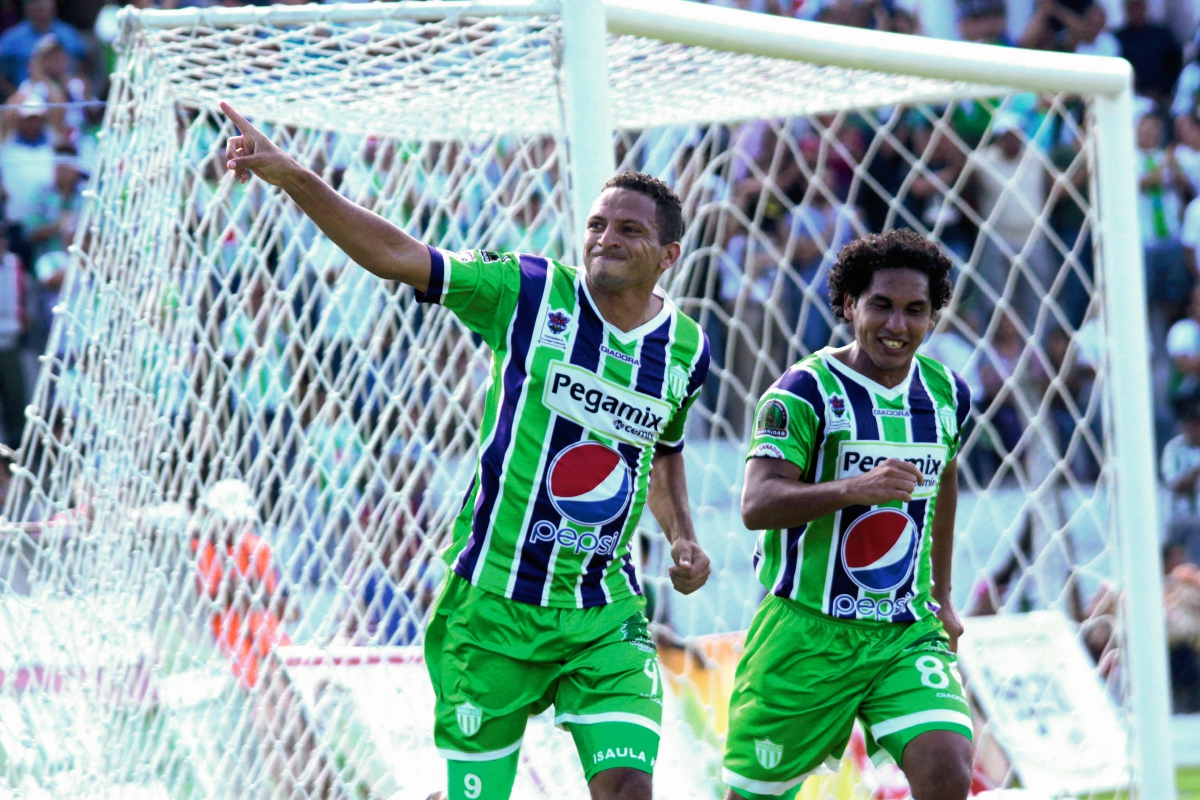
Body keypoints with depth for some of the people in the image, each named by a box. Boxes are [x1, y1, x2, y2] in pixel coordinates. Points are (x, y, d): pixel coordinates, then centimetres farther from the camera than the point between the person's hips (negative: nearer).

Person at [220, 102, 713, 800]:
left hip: (604, 620, 3)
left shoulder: (688, 349, 5)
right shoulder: (530, 293, -6)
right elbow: (395, 255, -11)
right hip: (494, 604, -2)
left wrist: (683, 537, 11)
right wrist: (292, 176, -21)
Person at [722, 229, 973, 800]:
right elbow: (757, 506, -23)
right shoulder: (807, 391, -11)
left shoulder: (947, 394, 7)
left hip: (908, 635, 4)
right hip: (806, 633, -4)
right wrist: (854, 488, -38)